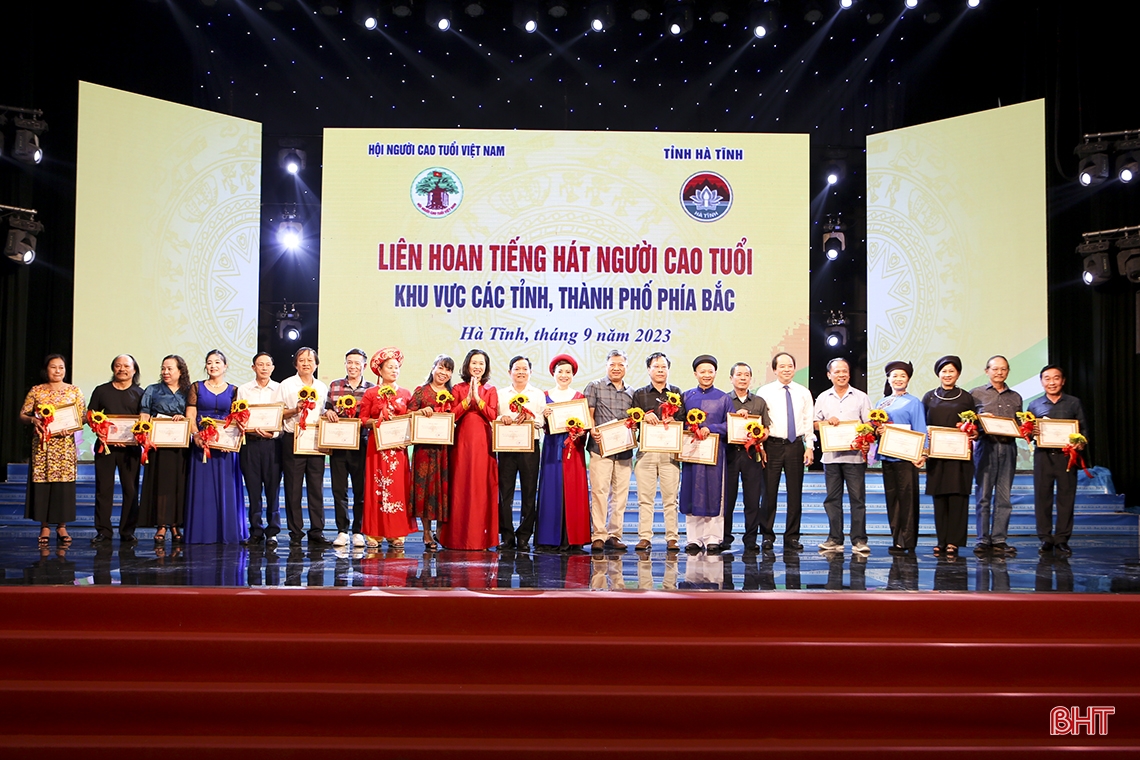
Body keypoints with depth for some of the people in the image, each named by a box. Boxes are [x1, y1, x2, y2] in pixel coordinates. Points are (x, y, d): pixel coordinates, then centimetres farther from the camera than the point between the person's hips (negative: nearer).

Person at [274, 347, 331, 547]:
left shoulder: (322, 387, 15)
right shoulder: (286, 385, 5)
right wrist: (295, 410, -14)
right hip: (292, 440, -3)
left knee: (316, 487, 0)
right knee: (293, 488, -2)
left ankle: (317, 532, 2)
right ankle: (295, 533, 4)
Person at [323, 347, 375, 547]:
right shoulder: (334, 386, 10)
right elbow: (327, 410, 14)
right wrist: (328, 412, -8)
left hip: (361, 445, -1)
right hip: (338, 445, 2)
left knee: (361, 490, 3)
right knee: (339, 489, 3)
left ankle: (358, 531, 13)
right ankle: (342, 531, 11)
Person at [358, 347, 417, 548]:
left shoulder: (406, 393, 11)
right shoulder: (371, 393, 6)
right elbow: (363, 420, 2)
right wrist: (379, 421, -13)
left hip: (398, 446, 2)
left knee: (398, 486, -2)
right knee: (376, 486, -4)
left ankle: (396, 534, 2)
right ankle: (374, 533, 0)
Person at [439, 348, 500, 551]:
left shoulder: (490, 391, 11)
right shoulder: (458, 389, 9)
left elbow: (493, 416, -3)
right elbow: (452, 416, -2)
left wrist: (477, 398, -10)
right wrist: (468, 399, -11)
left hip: (483, 444, 0)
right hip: (462, 443, 0)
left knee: (483, 487, -3)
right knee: (460, 487, -3)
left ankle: (481, 537, 2)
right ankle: (459, 537, 3)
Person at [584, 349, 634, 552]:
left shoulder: (631, 393, 17)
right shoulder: (595, 387, 6)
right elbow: (588, 415, 1)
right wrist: (593, 432, -15)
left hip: (624, 450, 4)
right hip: (600, 448, -4)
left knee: (621, 493, 3)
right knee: (599, 491, -8)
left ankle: (614, 535, 10)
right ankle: (598, 536, -5)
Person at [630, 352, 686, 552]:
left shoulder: (676, 393, 13)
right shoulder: (639, 394, 14)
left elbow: (683, 419, 5)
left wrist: (671, 421, -15)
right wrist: (644, 417, -12)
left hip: (670, 451, -1)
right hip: (646, 451, 1)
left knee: (670, 498, -2)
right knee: (645, 497, 0)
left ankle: (672, 538, 2)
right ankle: (645, 537, 4)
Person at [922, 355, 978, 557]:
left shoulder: (966, 398, 8)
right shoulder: (929, 397, 12)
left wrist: (973, 433, -12)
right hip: (936, 454, 2)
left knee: (957, 496, -5)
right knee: (939, 497, 2)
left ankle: (953, 542, -2)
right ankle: (942, 540, 8)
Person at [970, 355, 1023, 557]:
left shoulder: (1015, 397, 17)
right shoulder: (976, 394, 7)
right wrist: (979, 418, -14)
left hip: (1008, 447, 3)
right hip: (986, 446, -3)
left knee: (1004, 496, 2)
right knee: (983, 495, -3)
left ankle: (999, 540, 6)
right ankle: (983, 540, 2)